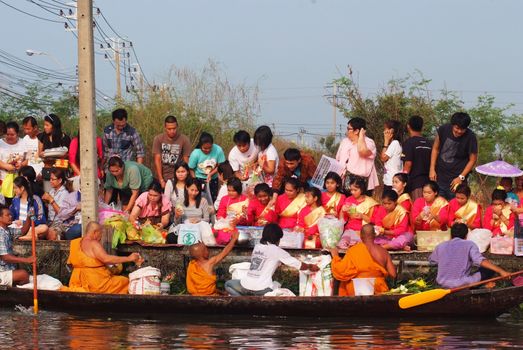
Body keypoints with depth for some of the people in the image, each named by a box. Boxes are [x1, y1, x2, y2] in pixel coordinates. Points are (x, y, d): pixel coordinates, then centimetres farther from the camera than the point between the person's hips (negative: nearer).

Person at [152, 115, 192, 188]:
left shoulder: (184, 140, -4)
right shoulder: (158, 139, -2)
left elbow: (186, 161, -4)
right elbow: (157, 160, -4)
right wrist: (161, 180, -10)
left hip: (177, 177, -1)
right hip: (162, 177, 1)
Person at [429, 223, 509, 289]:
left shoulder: (440, 247, 8)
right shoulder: (469, 245, -3)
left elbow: (431, 260, 26)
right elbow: (480, 261, -19)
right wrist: (500, 271, -23)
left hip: (443, 284, 4)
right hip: (463, 285, -4)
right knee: (490, 269, 8)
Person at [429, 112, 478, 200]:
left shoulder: (470, 137, -13)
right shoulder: (443, 129, -6)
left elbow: (472, 160, -5)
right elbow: (435, 149, 6)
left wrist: (461, 177, -11)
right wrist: (432, 169, 1)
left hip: (456, 180, -3)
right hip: (439, 177, 3)